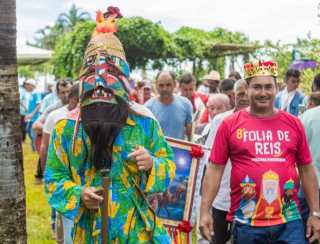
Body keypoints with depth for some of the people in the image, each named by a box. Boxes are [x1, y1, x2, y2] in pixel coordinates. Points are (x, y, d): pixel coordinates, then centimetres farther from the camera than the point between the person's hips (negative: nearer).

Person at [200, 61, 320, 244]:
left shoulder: (293, 123, 6)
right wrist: (205, 211, -5)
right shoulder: (230, 124, 0)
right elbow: (215, 169, 1)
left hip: (289, 221, 1)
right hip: (246, 222, -1)